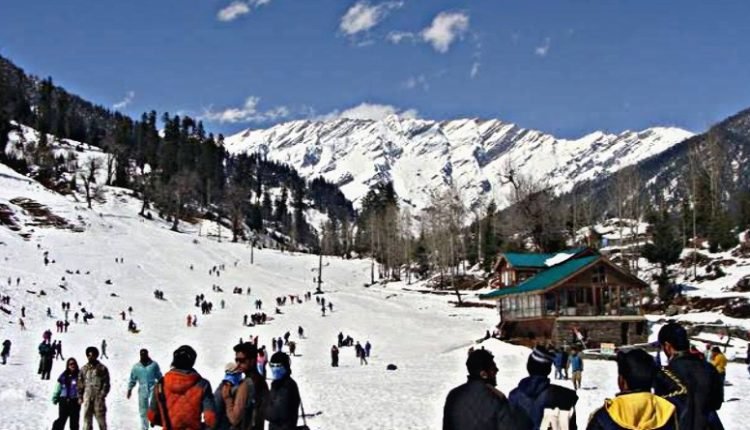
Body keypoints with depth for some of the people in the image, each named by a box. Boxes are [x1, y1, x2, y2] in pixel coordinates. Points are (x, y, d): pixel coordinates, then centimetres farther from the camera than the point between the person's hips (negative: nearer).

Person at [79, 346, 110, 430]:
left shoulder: (102, 368, 2)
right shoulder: (84, 369, 11)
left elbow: (106, 384, -1)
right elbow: (80, 383, 14)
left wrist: (102, 395, -11)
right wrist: (80, 396, 8)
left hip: (98, 398, -3)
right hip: (87, 398, 3)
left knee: (101, 418, 0)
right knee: (87, 419, 1)